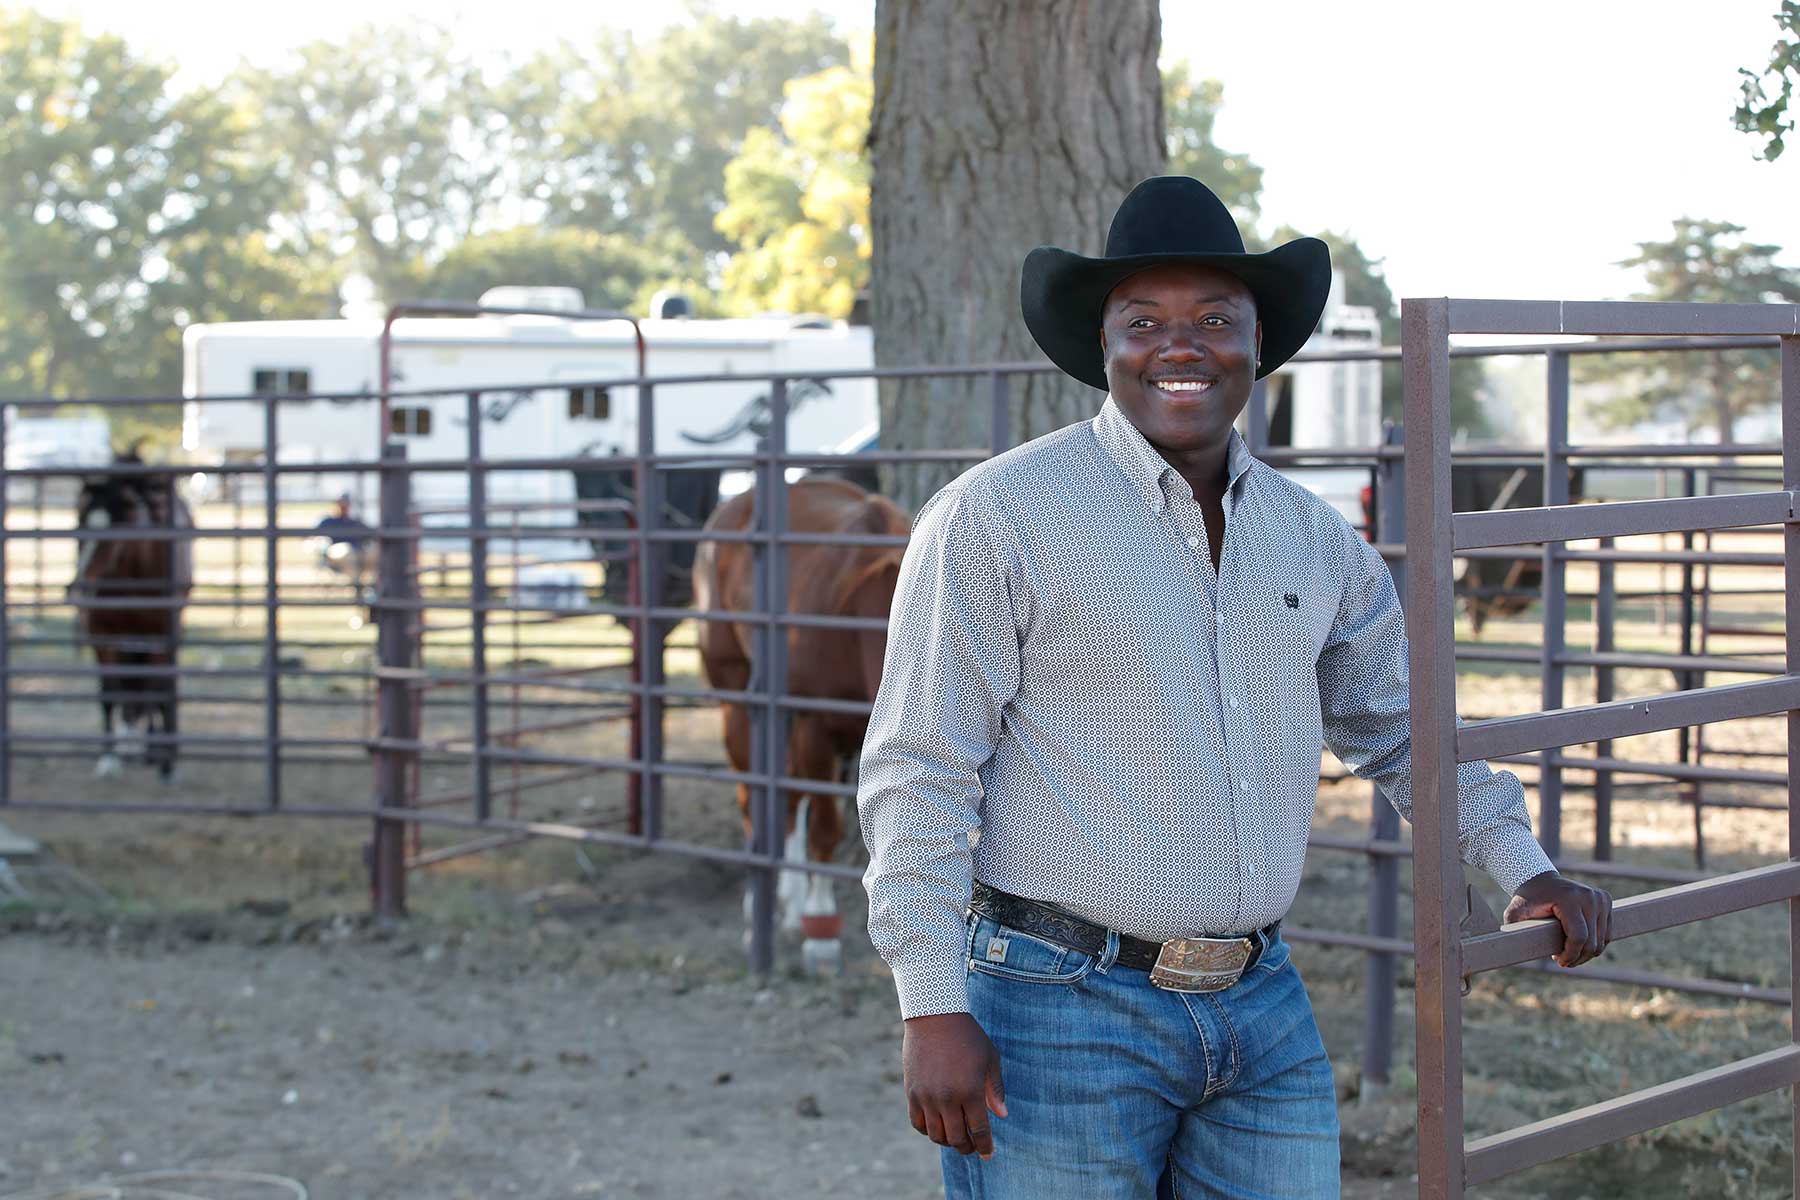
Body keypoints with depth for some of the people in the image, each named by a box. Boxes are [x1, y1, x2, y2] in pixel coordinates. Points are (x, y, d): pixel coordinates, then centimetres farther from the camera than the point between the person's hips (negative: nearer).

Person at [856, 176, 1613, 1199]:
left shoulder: (1315, 539, 10)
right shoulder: (997, 518, -8)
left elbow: (1404, 730, 24)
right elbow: (920, 774, -10)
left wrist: (1525, 869, 13)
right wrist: (935, 1010, -15)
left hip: (1266, 1015, 5)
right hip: (1063, 1011, -5)